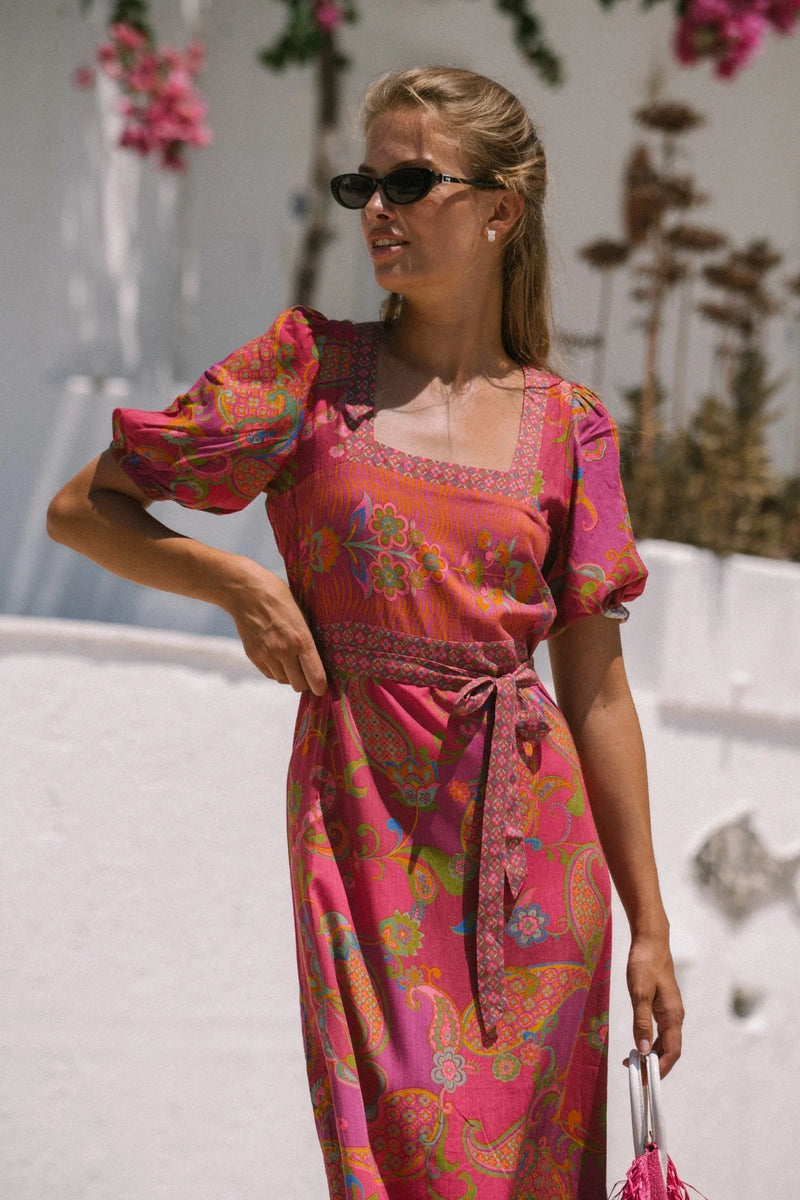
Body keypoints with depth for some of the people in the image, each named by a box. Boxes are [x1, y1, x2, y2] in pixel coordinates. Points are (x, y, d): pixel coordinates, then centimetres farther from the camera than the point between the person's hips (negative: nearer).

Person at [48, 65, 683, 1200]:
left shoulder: (568, 424, 5)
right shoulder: (312, 363, 3)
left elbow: (597, 690, 6)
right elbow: (84, 508, 6)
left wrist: (650, 926, 5)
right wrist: (236, 581, -9)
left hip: (530, 834, 2)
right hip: (363, 816, -1)